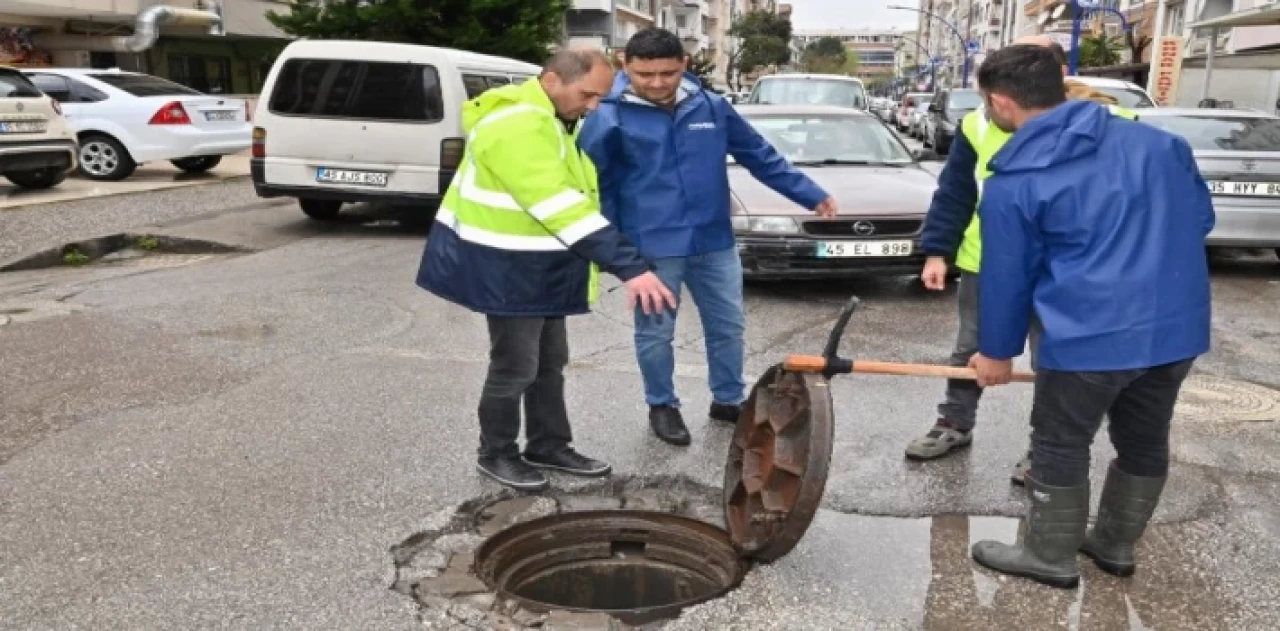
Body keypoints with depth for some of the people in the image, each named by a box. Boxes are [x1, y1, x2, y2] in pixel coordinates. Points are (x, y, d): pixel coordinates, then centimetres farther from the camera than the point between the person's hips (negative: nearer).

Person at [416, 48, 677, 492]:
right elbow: (563, 207, -34)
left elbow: (567, 198, 18)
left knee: (550, 362, 16)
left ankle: (549, 447, 31)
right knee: (516, 367, 1)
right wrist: (630, 267, -38)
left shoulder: (548, 119, 9)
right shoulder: (518, 125, -26)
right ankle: (496, 454, 22)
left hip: (538, 265, 10)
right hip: (506, 267, -10)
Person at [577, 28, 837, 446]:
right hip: (651, 248, -3)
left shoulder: (711, 107, 3)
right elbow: (589, 185, -2)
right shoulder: (609, 119, -9)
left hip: (715, 242, 4)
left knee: (729, 326, 13)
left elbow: (761, 157, 11)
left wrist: (812, 195, 13)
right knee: (656, 333, 8)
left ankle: (729, 400, 34)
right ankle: (662, 406, 30)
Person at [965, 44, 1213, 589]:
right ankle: (1115, 546, 38)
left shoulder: (1012, 183, -8)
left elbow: (1006, 277, -2)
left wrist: (997, 351, 10)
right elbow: (1201, 218, 14)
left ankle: (1051, 558, 26)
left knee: (1059, 446, 12)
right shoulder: (1155, 141, 6)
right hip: (1180, 324, 6)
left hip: (1091, 335, -6)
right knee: (1145, 441, 20)